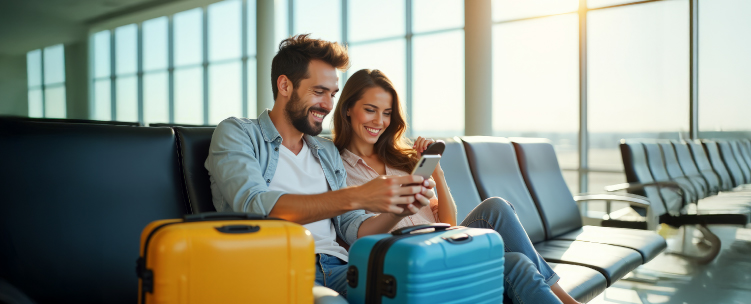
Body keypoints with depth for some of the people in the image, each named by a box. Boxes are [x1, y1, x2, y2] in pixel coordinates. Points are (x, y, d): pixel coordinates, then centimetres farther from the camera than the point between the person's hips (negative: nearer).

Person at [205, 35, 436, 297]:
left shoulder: (328, 151, 22)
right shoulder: (236, 133, 3)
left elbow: (352, 228, 17)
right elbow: (254, 206, -16)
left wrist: (397, 211, -5)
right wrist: (355, 197, -25)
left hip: (336, 268, 5)